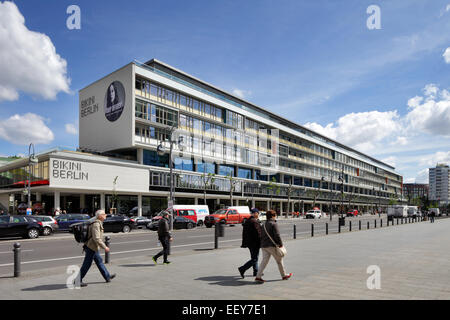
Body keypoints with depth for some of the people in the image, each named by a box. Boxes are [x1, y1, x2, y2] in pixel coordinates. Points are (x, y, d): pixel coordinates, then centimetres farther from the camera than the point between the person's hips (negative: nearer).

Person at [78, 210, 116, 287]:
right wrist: (104, 247, -22)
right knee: (87, 264, -1)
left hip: (94, 247, 11)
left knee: (99, 261, 16)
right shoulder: (96, 224, -21)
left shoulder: (98, 223, 11)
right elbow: (96, 238, -27)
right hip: (92, 247, -11)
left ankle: (107, 277, 26)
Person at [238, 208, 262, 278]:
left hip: (249, 243, 10)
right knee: (254, 259, -5)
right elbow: (258, 233, -19)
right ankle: (242, 269, -11)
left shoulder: (247, 221, 10)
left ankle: (256, 272, 25)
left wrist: (244, 243, 19)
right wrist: (260, 243, -11)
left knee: (254, 257, 19)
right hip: (255, 243, -9)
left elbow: (244, 233, 15)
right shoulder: (255, 221, -18)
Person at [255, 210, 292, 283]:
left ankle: (258, 277, -5)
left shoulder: (264, 225, 15)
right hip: (272, 246, -7)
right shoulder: (274, 224, -10)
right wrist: (280, 244, -9)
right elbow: (277, 235, -16)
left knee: (264, 261, 4)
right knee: (279, 260, 11)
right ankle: (284, 275, 24)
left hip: (264, 246, 7)